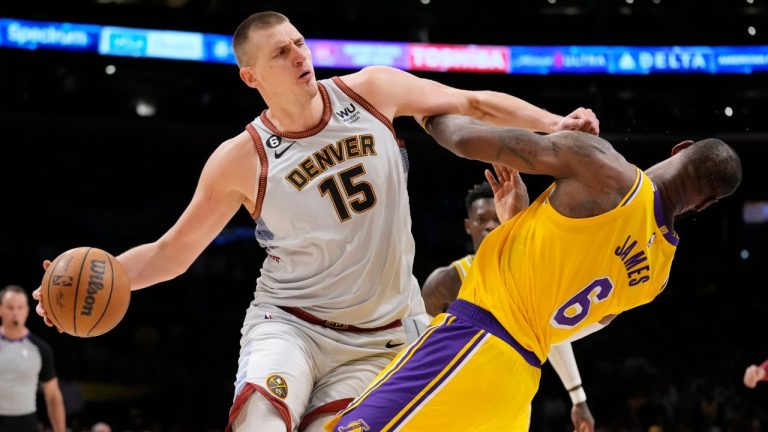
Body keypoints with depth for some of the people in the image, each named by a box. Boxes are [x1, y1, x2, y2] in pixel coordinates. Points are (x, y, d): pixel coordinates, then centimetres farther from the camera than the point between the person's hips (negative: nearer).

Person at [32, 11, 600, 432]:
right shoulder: (242, 160, -8)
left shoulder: (373, 90, -3)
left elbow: (472, 104, 8)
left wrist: (554, 125, -3)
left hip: (378, 341, 2)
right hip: (289, 324, -2)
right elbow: (172, 251, 0)